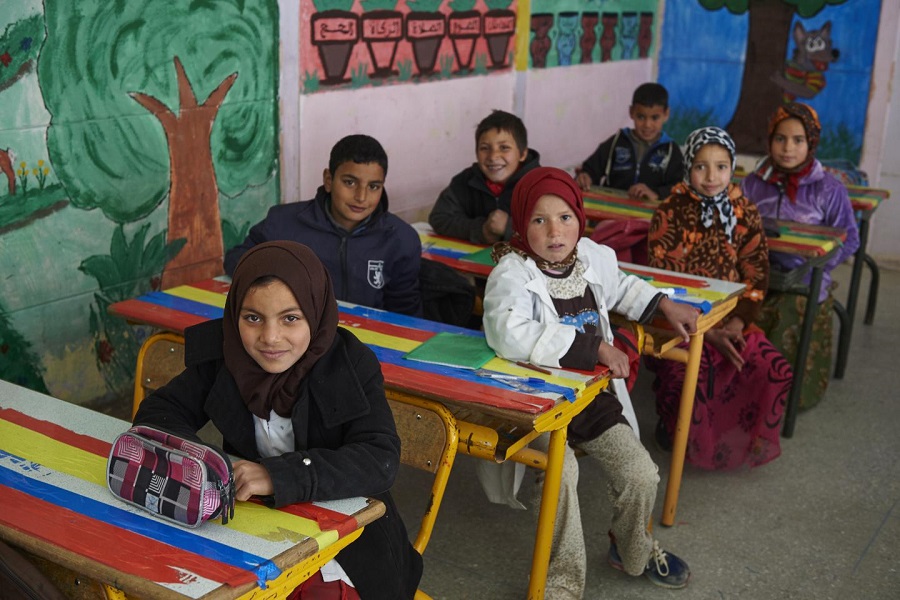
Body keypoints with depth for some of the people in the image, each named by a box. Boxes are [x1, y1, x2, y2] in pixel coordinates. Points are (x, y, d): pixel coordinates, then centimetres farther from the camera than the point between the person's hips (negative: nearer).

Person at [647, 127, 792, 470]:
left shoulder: (746, 215, 5)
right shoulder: (670, 213, -6)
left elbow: (756, 278, 5)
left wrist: (736, 324, -12)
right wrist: (707, 332, -17)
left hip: (731, 322, 4)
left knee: (775, 371, -15)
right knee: (689, 374, -30)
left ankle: (747, 441, 12)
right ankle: (672, 427, 4)